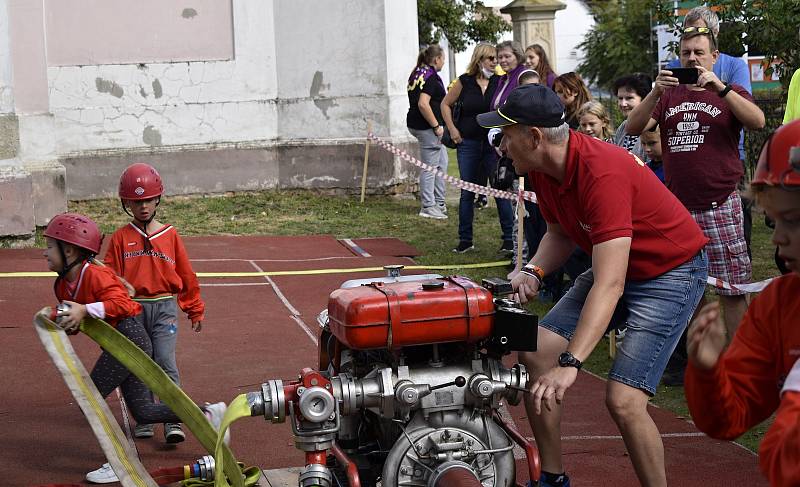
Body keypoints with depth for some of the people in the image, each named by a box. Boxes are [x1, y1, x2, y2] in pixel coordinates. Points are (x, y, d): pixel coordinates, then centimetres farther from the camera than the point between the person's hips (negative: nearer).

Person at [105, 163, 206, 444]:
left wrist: (195, 311, 16)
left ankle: (174, 421, -9)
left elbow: (186, 276, 11)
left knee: (165, 363, -10)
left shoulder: (170, 235, 5)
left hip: (164, 307, -1)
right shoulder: (121, 238, 4)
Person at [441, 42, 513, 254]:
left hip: (494, 144, -1)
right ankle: (465, 240, 15)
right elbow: (446, 105, 12)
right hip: (468, 143, 1)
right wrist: (452, 129, 3)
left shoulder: (499, 82, 1)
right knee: (467, 192, 6)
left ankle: (509, 237, 5)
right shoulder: (464, 82, 1)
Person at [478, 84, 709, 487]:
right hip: (613, 266, 9)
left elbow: (609, 285, -38)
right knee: (535, 353, -1)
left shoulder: (603, 173, -33)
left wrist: (569, 364, -43)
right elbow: (560, 232, 14)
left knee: (622, 399, -21)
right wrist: (533, 272, -8)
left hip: (670, 272, -9)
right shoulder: (543, 169, -5)